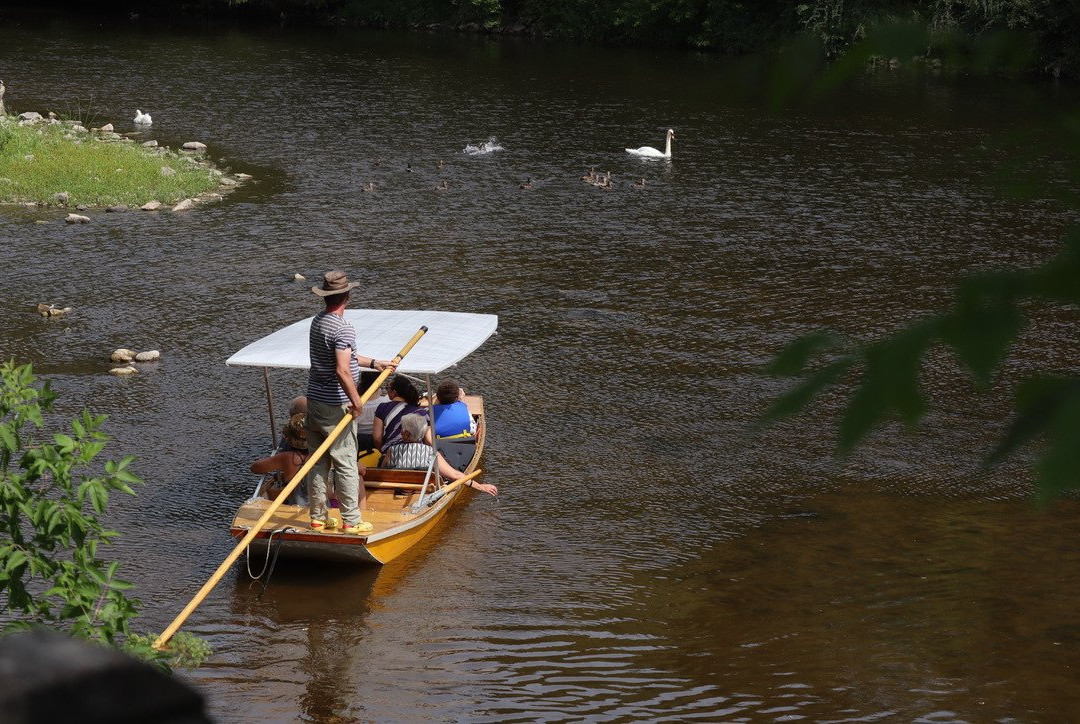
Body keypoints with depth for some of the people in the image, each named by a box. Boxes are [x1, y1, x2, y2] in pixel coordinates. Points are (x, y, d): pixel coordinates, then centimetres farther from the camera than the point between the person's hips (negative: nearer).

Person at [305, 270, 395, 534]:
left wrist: (373, 363, 27)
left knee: (318, 462, 13)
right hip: (335, 406, -8)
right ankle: (351, 521, 5)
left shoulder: (317, 321, 9)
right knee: (346, 464, 0)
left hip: (314, 401, 8)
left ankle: (318, 517, 20)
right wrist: (356, 401, -18)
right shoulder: (343, 329, -20)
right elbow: (342, 370, -28)